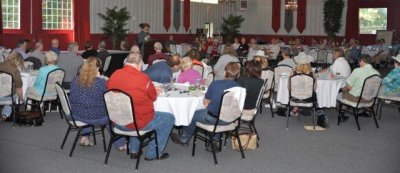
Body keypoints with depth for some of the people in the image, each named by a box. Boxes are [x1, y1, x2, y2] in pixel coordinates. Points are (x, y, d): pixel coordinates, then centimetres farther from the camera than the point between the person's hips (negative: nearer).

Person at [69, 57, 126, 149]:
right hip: (96, 118, -5)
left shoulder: (75, 81, -3)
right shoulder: (101, 82, -17)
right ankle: (120, 144, 29)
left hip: (77, 115, 5)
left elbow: (72, 98, 12)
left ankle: (84, 137, 32)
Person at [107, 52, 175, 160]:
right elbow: (153, 97, -3)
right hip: (138, 123, -6)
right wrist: (153, 90, 20)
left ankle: (134, 150, 37)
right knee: (169, 118, 13)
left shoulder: (114, 75, -2)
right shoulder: (142, 78, -19)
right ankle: (152, 154, 18)